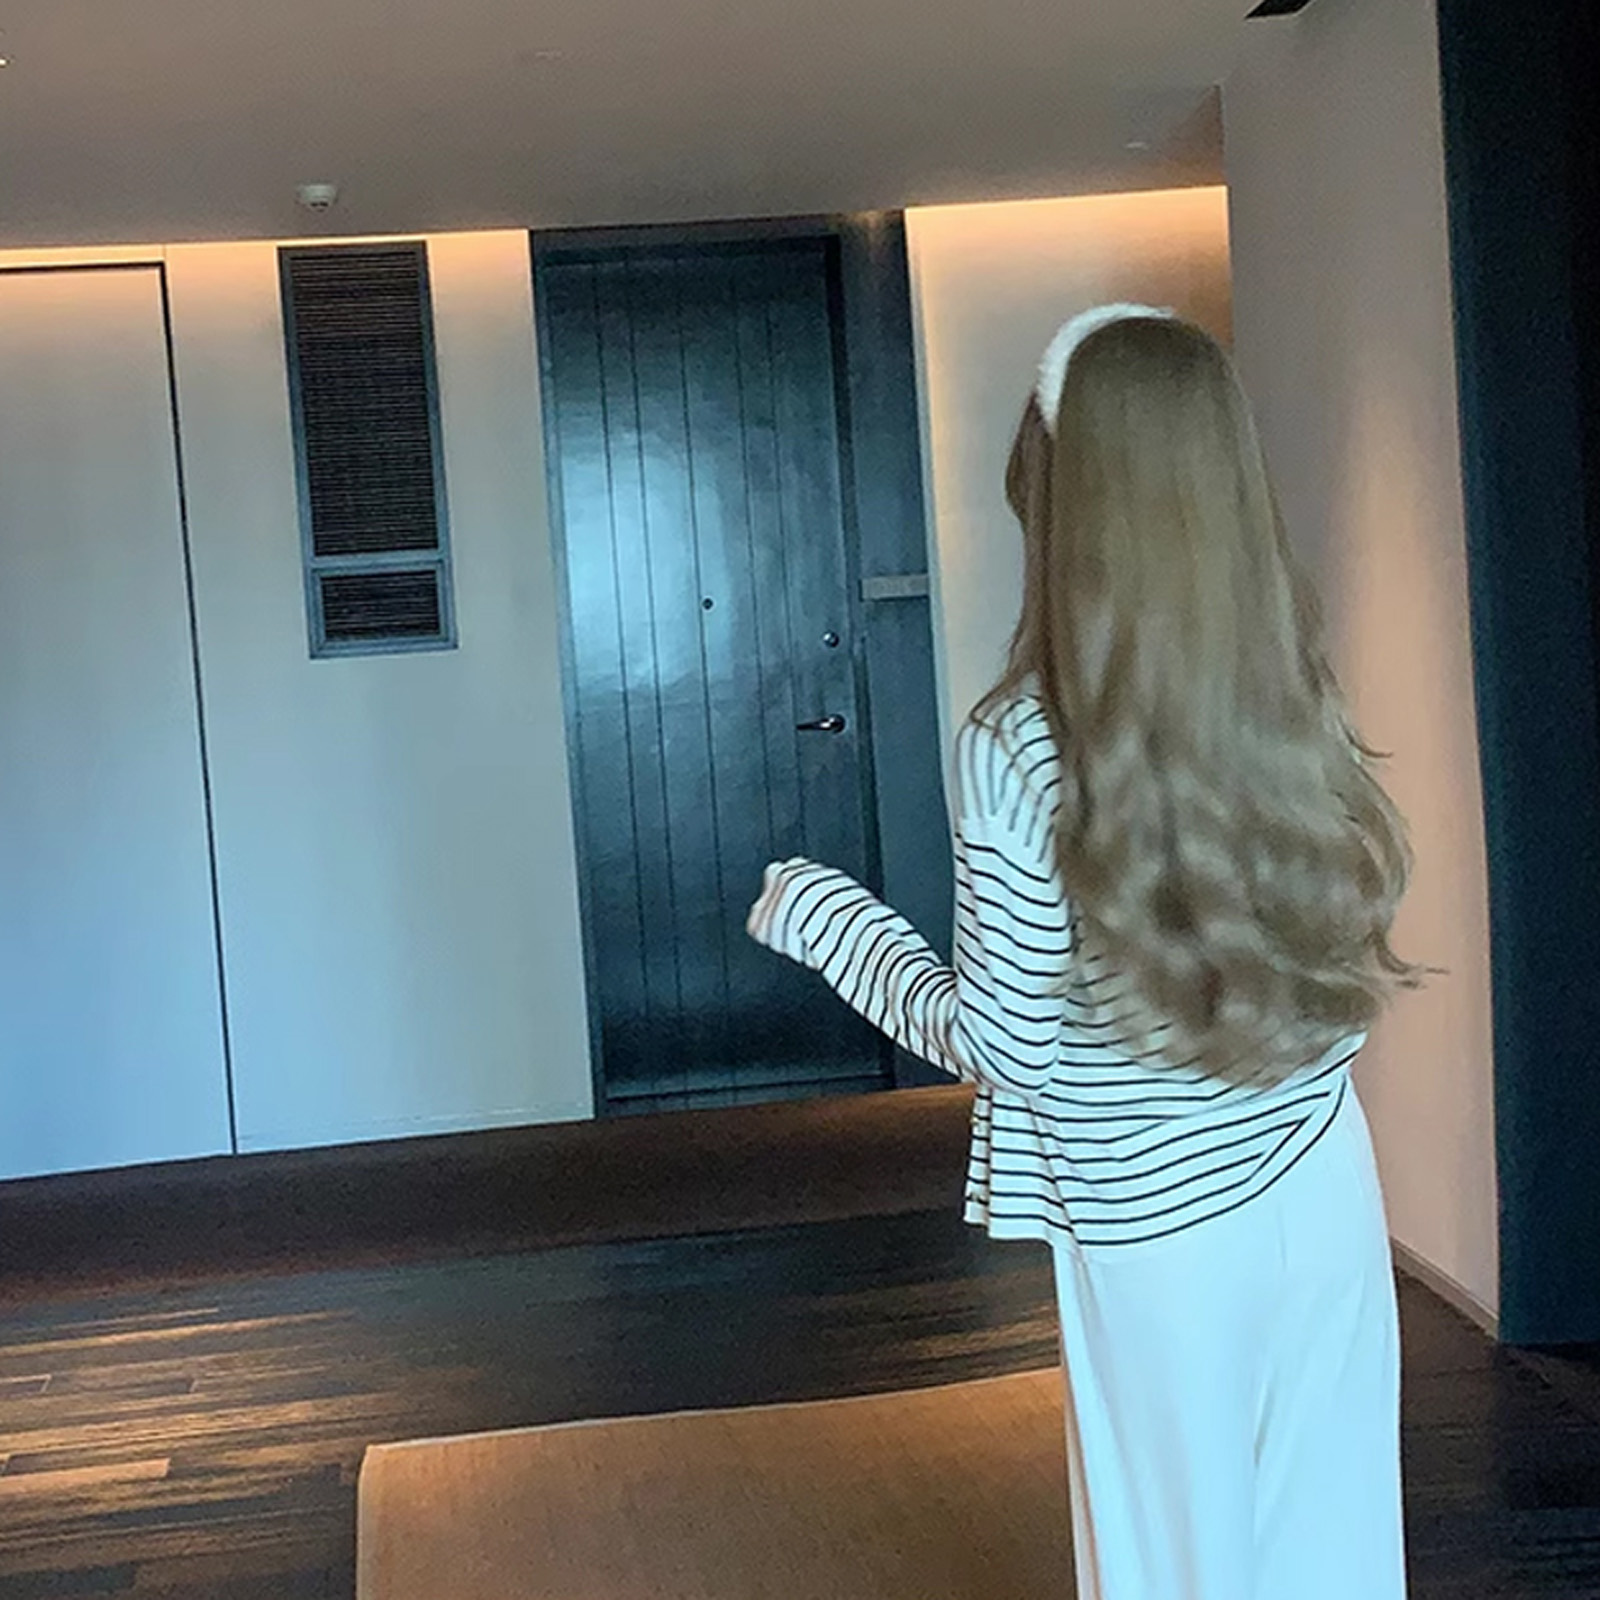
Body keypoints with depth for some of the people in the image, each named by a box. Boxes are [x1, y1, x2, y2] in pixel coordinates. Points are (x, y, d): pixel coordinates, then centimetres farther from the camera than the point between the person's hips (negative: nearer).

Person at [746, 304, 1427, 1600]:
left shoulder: (1019, 748, -20)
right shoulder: (1300, 702, -5)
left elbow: (999, 1044, -14)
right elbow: (1348, 948, 6)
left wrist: (822, 913, -2)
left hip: (1156, 1231, -4)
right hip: (1325, 1193, 4)